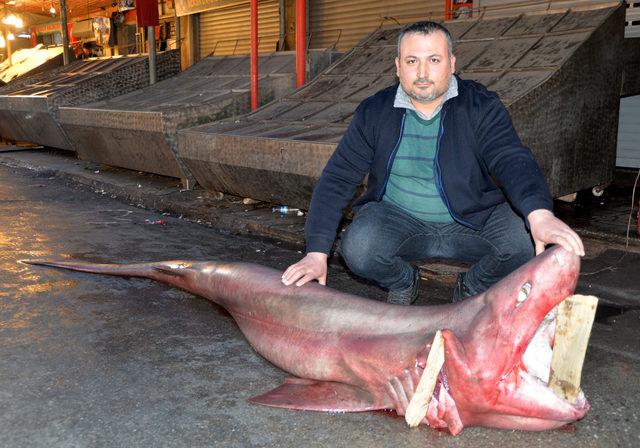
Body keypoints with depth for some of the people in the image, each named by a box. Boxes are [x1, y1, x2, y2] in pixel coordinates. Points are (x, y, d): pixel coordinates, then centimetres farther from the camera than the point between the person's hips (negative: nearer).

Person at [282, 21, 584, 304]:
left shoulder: (481, 106, -9)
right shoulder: (375, 112, -5)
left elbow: (512, 160, -24)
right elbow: (337, 179, -8)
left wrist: (540, 214, -47)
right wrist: (317, 253, -18)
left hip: (473, 219, 0)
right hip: (398, 219, 0)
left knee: (529, 239, -26)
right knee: (357, 247, -30)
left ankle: (472, 288, 6)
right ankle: (403, 282, 7)